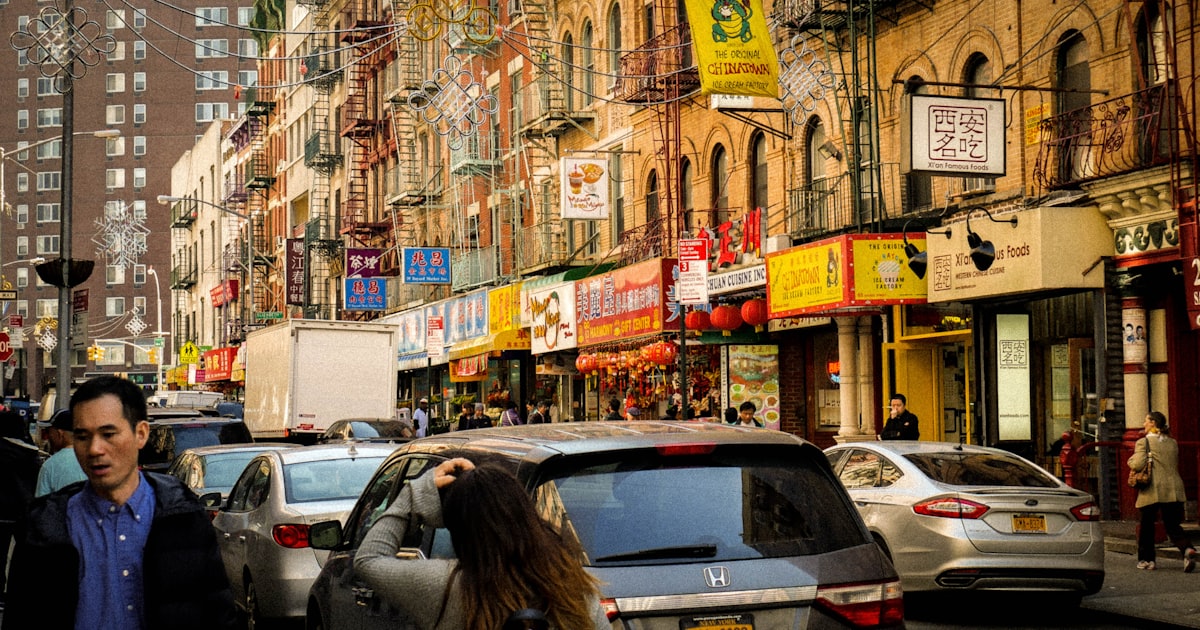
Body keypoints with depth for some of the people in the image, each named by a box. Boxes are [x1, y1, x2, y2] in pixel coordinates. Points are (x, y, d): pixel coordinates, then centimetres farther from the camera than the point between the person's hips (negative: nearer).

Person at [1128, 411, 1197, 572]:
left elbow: (1138, 464, -16)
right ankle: (1187, 548, -21)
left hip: (1152, 490, -4)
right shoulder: (1173, 443, 13)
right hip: (1173, 488, 4)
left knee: (1147, 525, 13)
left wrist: (1131, 460, 5)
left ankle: (1146, 560, 18)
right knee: (1173, 525, 7)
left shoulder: (1143, 442, -5)